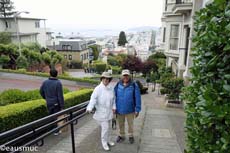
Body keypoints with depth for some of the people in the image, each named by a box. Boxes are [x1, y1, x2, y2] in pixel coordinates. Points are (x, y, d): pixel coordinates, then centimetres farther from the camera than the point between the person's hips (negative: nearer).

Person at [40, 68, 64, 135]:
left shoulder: (45, 82, -3)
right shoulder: (58, 83, -19)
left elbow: (41, 91, 11)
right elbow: (60, 96, -19)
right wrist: (62, 106, -12)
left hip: (48, 103, 5)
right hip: (56, 103, -4)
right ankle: (56, 131, 19)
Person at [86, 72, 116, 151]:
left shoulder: (111, 88, -1)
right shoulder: (98, 89, -15)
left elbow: (113, 98, 9)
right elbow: (93, 99, -23)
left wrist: (114, 107, 0)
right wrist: (90, 108, -35)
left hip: (109, 111, 5)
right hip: (101, 112, -5)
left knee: (107, 127, 18)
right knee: (105, 127, -2)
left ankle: (107, 140, 37)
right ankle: (104, 142, 19)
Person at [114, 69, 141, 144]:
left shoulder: (134, 85, -13)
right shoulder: (118, 85, -7)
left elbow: (137, 98, -10)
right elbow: (114, 97, 1)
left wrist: (137, 110, -9)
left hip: (130, 110, -1)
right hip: (119, 109, 2)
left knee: (130, 124, 17)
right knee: (120, 124, 18)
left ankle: (131, 136, 41)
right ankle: (121, 136, 41)